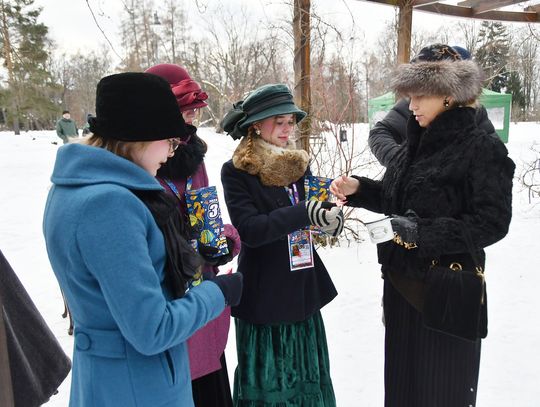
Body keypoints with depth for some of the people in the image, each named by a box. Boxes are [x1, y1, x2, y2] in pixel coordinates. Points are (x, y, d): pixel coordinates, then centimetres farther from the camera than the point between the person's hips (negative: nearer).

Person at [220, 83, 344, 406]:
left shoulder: (299, 164, 6)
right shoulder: (236, 172, -10)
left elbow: (317, 207, 7)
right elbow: (251, 229, -20)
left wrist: (331, 214, -17)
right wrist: (304, 213, -29)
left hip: (304, 288, 6)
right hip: (264, 294, -5)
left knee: (306, 373, 19)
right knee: (268, 378, 9)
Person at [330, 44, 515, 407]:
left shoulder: (483, 148, -14)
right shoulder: (417, 142, 7)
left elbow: (492, 223, -19)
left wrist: (423, 233, -25)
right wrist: (358, 189, -1)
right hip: (402, 282, 7)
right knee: (401, 376, 21)